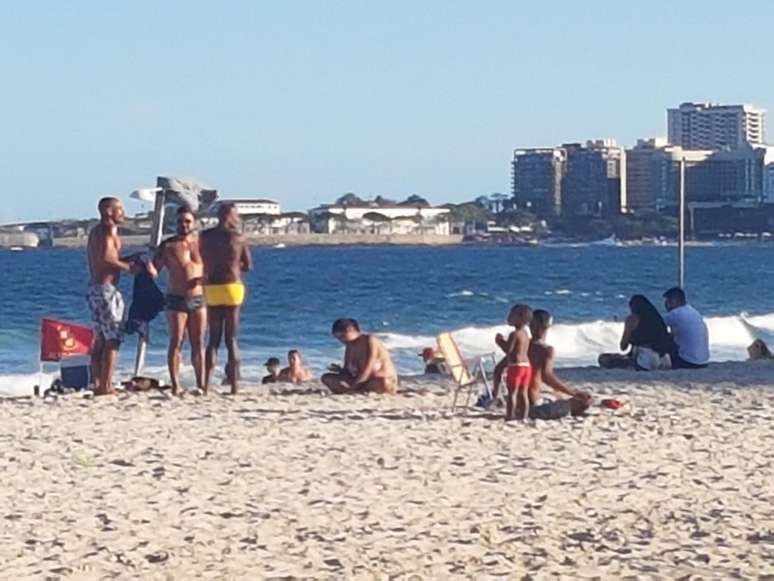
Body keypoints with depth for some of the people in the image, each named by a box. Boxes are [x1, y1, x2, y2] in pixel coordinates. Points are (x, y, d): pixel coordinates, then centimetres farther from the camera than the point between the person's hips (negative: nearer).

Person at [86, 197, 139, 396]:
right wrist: (128, 267, -14)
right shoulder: (109, 230, -12)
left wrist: (127, 260, 18)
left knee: (100, 340, 12)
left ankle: (98, 385, 12)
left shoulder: (95, 231, 18)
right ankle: (106, 387, -11)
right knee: (113, 340, -8)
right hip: (107, 288, -10)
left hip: (94, 288, 10)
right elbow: (105, 258, -25)